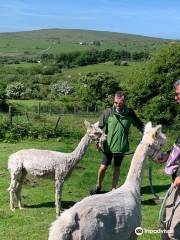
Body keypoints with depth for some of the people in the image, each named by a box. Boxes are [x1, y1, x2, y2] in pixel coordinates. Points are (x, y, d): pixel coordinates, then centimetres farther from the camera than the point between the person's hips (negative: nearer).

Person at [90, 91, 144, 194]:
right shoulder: (108, 112, -10)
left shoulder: (129, 113, -5)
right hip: (108, 146, -1)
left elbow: (140, 125, 7)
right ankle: (98, 187, 28)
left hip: (121, 146, 1)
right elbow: (100, 126, -6)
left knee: (117, 168, 14)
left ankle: (113, 189, 29)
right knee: (103, 167, 3)